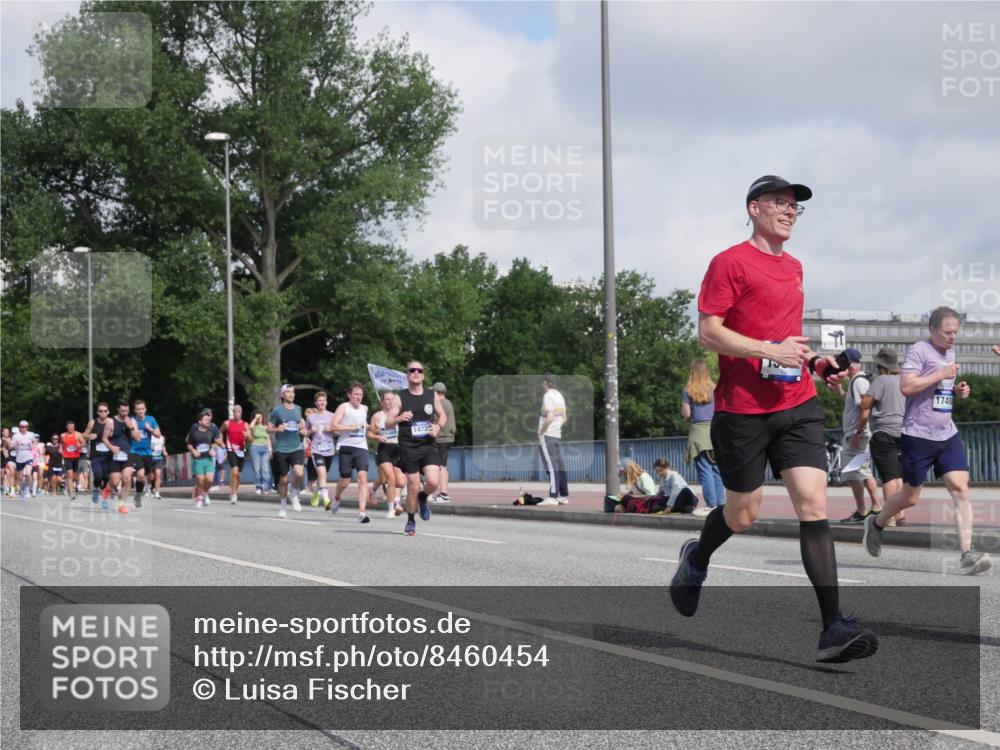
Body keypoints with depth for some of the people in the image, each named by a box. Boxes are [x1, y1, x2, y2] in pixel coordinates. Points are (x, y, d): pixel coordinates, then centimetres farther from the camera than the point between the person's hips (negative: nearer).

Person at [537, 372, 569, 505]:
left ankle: (553, 497, -14)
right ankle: (564, 496, 11)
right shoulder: (560, 396, 16)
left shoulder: (548, 396, -12)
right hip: (558, 435, 9)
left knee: (551, 466, -11)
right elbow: (564, 419, 19)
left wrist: (541, 432, -12)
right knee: (559, 466, 9)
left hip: (547, 435, -9)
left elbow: (549, 418, -21)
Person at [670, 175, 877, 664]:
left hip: (798, 405, 5)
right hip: (741, 408, -5)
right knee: (743, 513, 6)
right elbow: (708, 332, -12)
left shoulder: (794, 268, 17)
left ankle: (833, 628, -15)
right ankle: (695, 559, 41)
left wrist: (812, 361, 13)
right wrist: (769, 350, -20)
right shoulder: (730, 262, -5)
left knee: (813, 503, -10)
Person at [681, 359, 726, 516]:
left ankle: (711, 504, -5)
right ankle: (721, 503, 8)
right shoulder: (715, 390, 6)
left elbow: (686, 414, -3)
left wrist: (682, 410, 18)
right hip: (715, 430, 3)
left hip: (698, 431, -3)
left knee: (705, 470, -2)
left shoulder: (687, 391, -1)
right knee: (717, 470, 9)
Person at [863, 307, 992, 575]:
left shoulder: (950, 353, 15)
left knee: (961, 489, -10)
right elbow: (906, 386, -22)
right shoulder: (919, 351, -10)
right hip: (918, 435, -6)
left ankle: (967, 555, -15)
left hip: (947, 434, 7)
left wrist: (957, 390, 9)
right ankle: (876, 524, 35)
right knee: (910, 497, 6)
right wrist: (942, 374, -21)